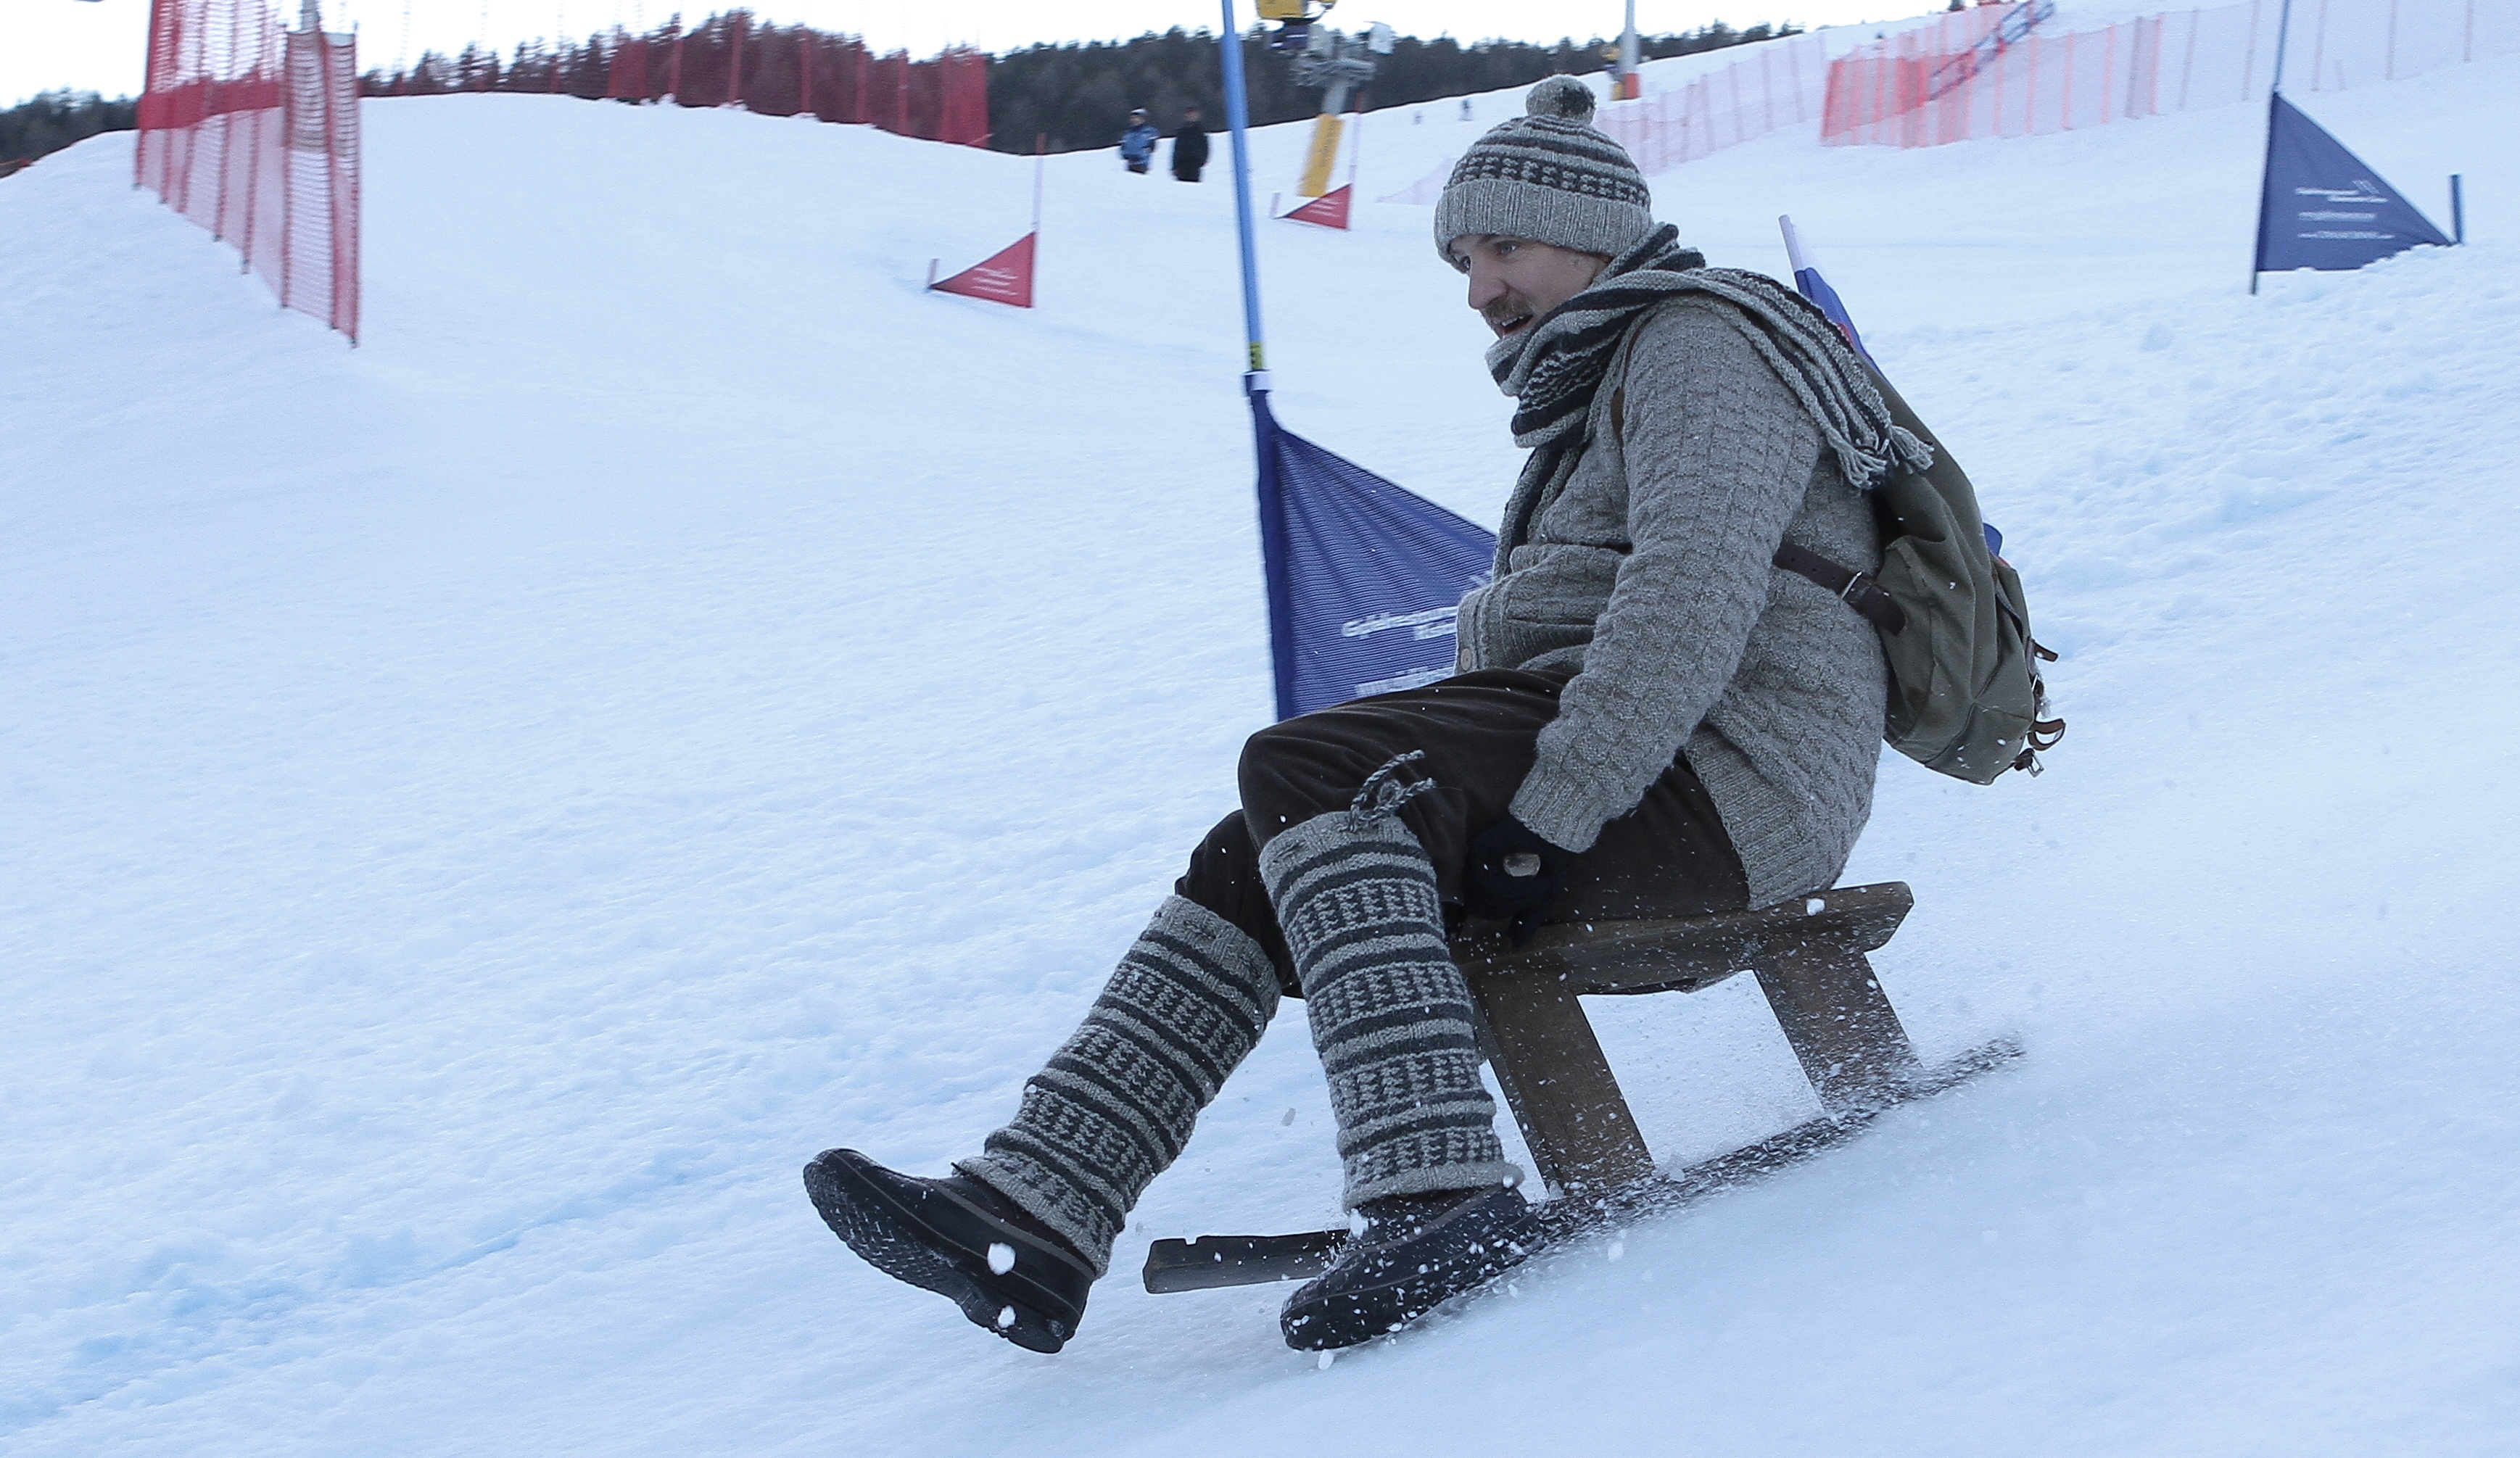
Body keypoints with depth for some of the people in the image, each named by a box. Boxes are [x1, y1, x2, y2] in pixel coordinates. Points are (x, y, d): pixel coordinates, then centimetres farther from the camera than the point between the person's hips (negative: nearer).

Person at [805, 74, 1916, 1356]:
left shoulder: (1702, 343, -5)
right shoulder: (1600, 387, 28)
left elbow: (1695, 591, -21)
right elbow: (1537, 627, 25)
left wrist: (1551, 813, -25)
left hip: (1724, 777, -10)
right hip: (1618, 771, 10)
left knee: (1303, 775, -23)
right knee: (1262, 864, -1)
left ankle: (1440, 1194, -35)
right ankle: (1028, 1220, -10)